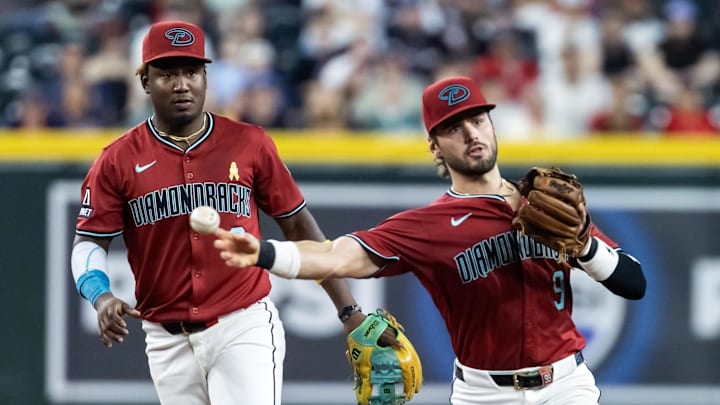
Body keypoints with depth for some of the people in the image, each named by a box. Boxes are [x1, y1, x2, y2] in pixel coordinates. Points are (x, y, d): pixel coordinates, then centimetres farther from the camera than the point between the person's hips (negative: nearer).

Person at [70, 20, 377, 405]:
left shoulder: (250, 143, 2)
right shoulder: (118, 161, 2)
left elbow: (298, 226, 7)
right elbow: (89, 241, 2)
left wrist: (349, 310, 3)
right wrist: (100, 296, -20)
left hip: (245, 329, -2)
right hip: (168, 340, 2)